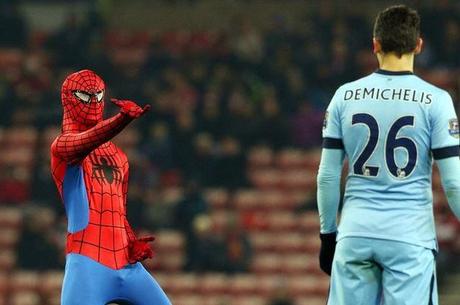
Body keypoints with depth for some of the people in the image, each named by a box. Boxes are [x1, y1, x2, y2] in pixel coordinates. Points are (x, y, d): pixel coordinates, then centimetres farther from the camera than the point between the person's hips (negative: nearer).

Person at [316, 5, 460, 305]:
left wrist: (328, 234, 18)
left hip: (355, 235, 3)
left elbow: (327, 176, 7)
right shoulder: (435, 100, -4)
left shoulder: (345, 96, 4)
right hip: (410, 237, -3)